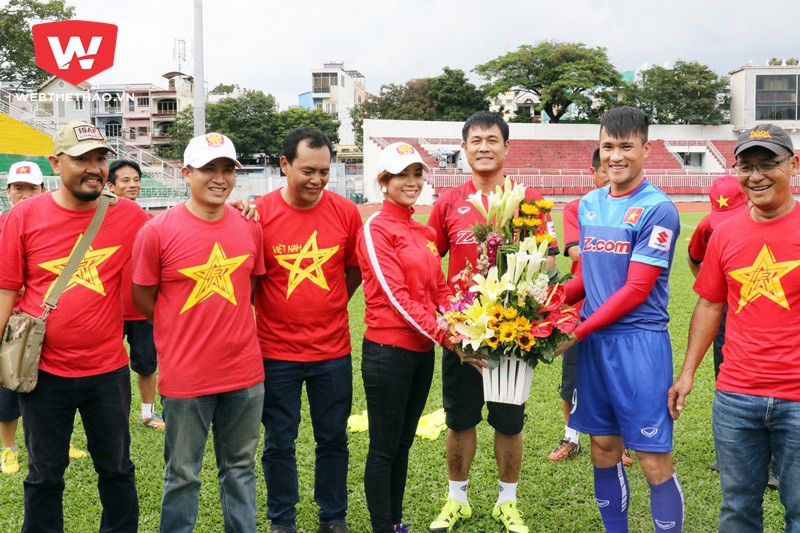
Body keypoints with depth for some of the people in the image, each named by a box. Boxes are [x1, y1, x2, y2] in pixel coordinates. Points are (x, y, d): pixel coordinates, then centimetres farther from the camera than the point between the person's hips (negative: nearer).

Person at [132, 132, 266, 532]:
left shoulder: (249, 226, 2)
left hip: (245, 372, 4)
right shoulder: (158, 231, -9)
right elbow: (143, 299, -2)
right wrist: (188, 332, -1)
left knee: (240, 467, 17)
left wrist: (227, 319, 4)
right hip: (185, 375, -3)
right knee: (183, 474, 11)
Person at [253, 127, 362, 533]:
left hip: (333, 350, 2)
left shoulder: (345, 212, -3)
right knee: (279, 442, 11)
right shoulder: (260, 213, -9)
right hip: (276, 351, -1)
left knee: (333, 438, 14)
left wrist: (326, 306, 5)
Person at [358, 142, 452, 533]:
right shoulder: (376, 229, -10)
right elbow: (396, 295, -17)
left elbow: (440, 289, 12)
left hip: (423, 349, 7)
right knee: (384, 449, 5)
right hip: (388, 350, -7)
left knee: (403, 443, 17)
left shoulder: (425, 232, 13)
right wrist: (445, 336, -22)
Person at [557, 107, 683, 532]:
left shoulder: (657, 209, -9)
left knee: (653, 459, -1)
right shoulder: (589, 204, 11)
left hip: (639, 341, -6)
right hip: (592, 340, 6)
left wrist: (577, 332, -13)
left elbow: (636, 290, -13)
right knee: (604, 449, 14)